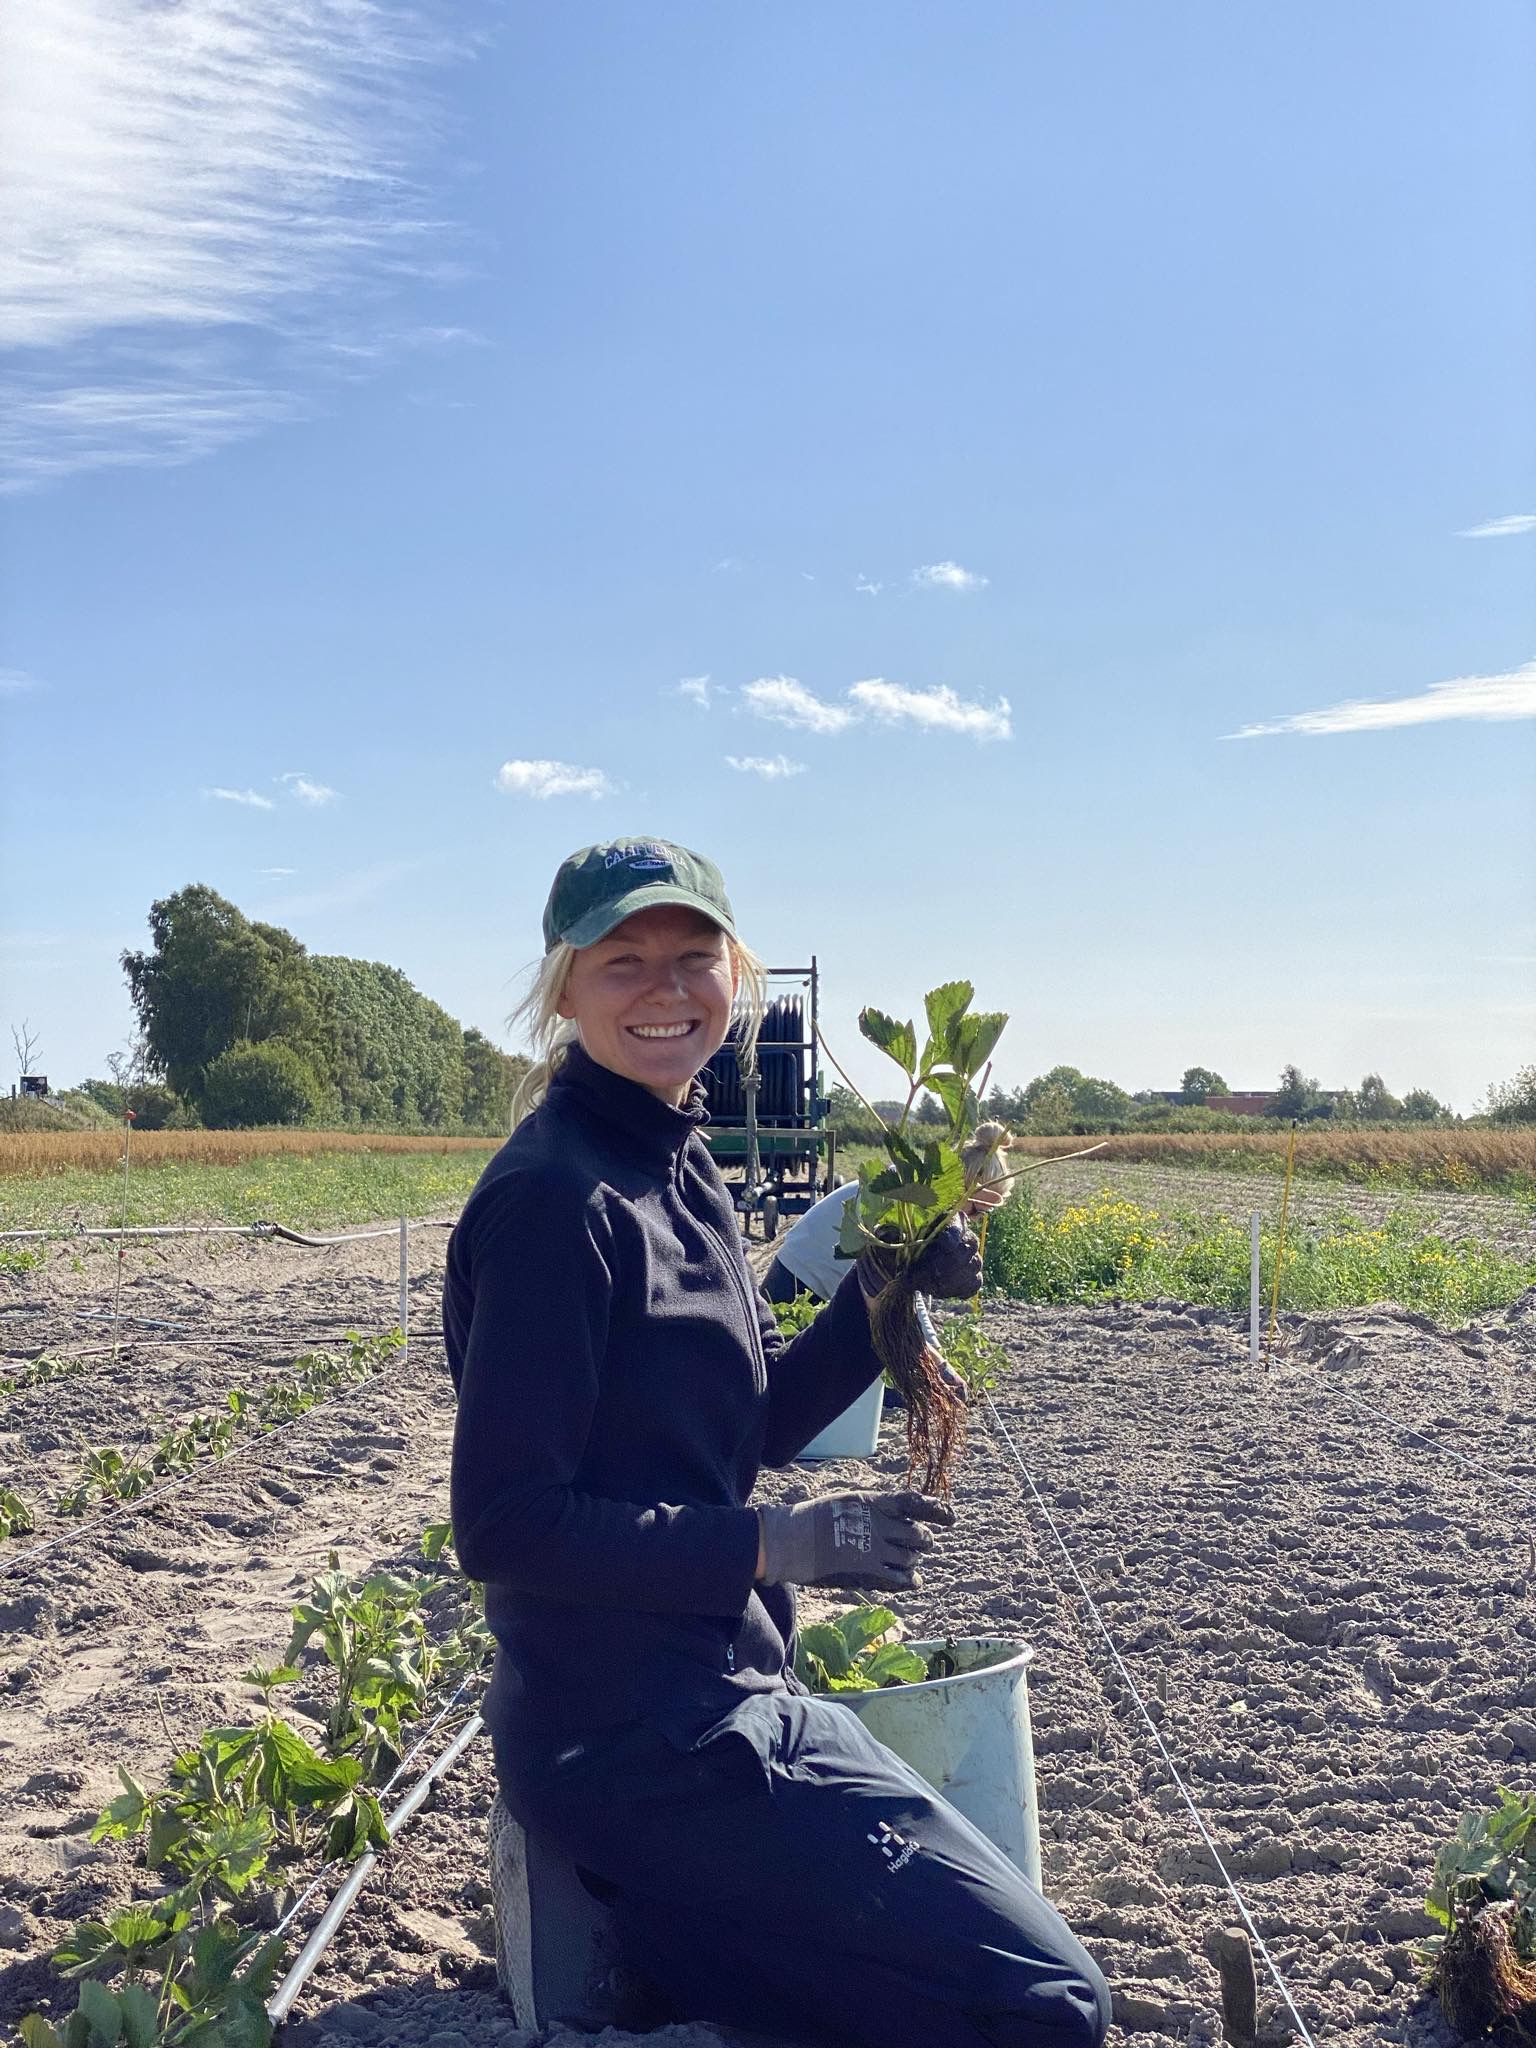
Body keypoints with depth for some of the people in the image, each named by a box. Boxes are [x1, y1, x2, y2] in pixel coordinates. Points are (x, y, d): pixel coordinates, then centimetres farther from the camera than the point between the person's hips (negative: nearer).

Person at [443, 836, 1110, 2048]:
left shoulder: (680, 1167, 9)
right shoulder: (557, 1199, -19)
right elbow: (504, 1525, -21)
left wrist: (882, 1296, -1)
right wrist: (773, 1546, -22)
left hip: (718, 1701, 9)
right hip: (637, 1741, -9)